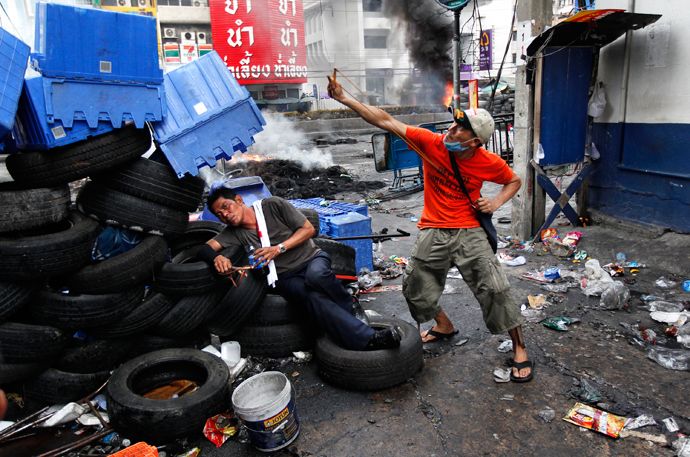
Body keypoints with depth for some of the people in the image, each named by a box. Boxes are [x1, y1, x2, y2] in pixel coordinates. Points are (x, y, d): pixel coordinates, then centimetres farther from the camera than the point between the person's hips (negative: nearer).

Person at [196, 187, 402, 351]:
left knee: (316, 275, -40)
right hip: (286, 278, 1)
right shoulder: (235, 232, 7)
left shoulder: (272, 205, -2)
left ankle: (350, 307, -10)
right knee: (314, 297, -34)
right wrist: (217, 258, -29)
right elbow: (204, 249, -4)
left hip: (312, 258, -1)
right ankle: (368, 340, -43)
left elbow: (308, 229, -3)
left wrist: (279, 248, -15)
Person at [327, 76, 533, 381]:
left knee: (495, 288, -11)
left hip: (468, 231, -2)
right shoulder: (431, 142, -10)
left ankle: (519, 348, 11)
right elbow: (386, 121, -11)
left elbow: (514, 180, 13)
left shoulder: (489, 163, -9)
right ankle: (444, 326, 41)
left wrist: (497, 202, -8)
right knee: (415, 289, 10)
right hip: (432, 231, 2)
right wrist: (343, 98, -14)